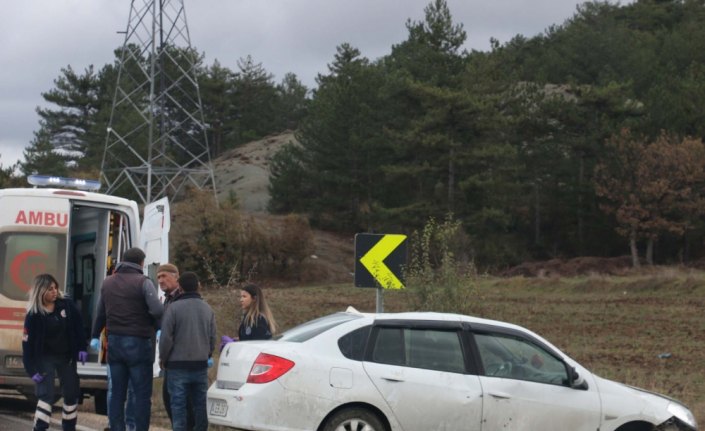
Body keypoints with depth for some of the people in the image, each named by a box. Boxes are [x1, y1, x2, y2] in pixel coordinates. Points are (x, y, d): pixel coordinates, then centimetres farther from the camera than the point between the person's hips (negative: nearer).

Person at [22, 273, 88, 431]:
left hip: (67, 357, 4)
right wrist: (32, 369, -18)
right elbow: (27, 343, -14)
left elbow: (78, 325, 3)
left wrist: (82, 348, -4)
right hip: (46, 358, -4)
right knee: (45, 394, -13)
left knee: (72, 394, 11)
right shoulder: (33, 315, -16)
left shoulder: (66, 305, -8)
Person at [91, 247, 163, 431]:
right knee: (142, 394, 0)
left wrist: (95, 336, 31)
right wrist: (159, 328, -3)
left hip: (114, 342, 6)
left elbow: (100, 313, 18)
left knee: (117, 393, 11)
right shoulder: (142, 282, -10)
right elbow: (157, 310, -23)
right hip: (138, 344, -6)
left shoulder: (107, 283, 10)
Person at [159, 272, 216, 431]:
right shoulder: (207, 309, 8)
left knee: (178, 405, -2)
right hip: (201, 365, 4)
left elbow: (166, 338, -10)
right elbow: (212, 338, 11)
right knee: (200, 404, 10)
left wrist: (164, 359, 4)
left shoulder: (173, 308, -9)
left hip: (178, 365, -4)